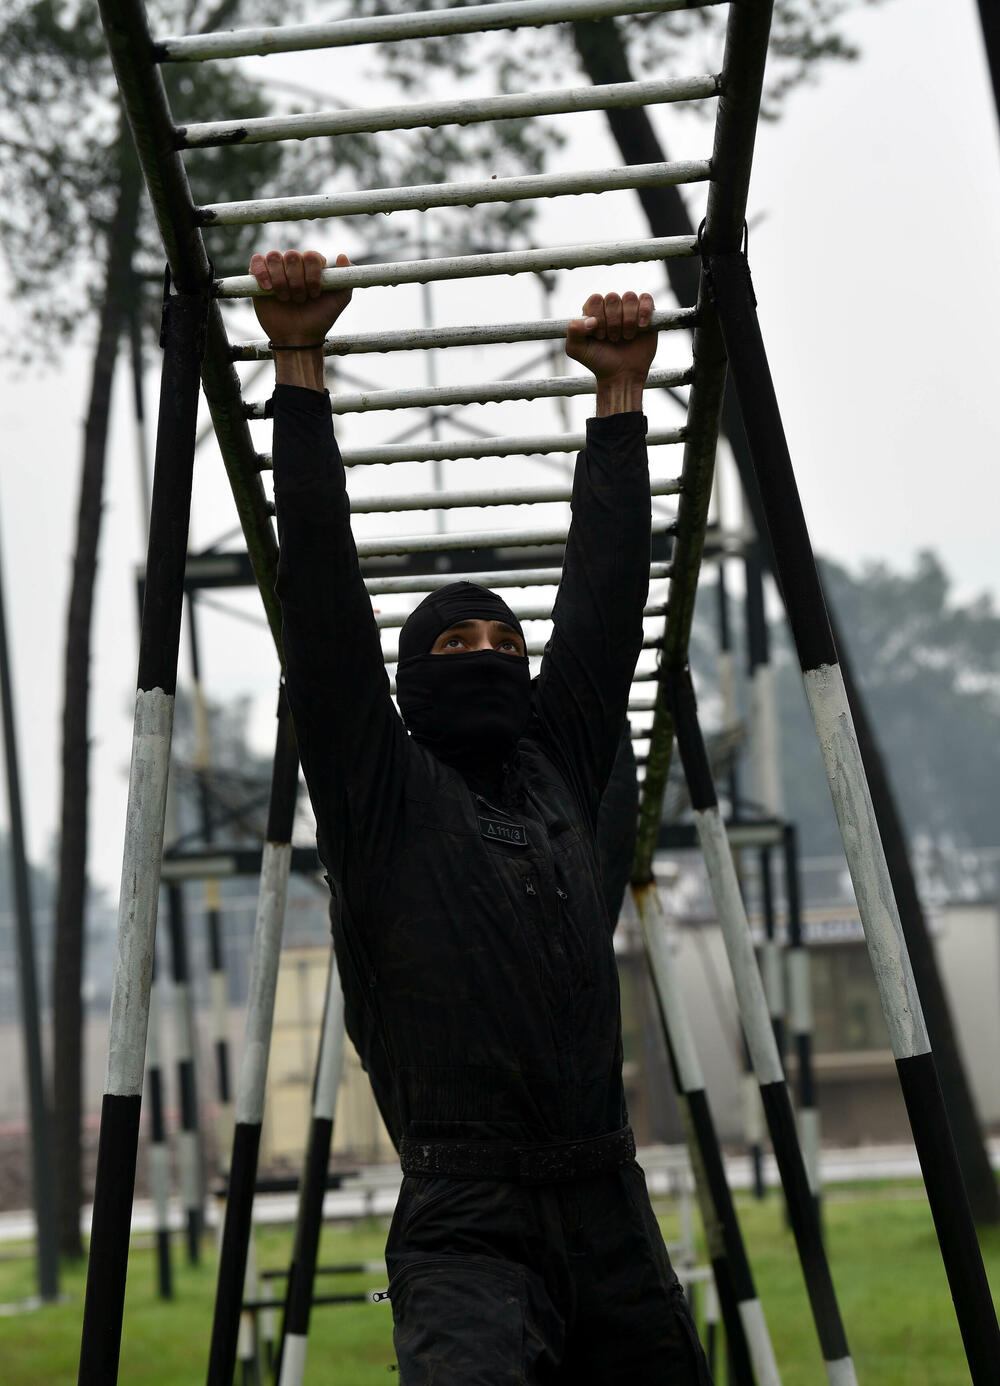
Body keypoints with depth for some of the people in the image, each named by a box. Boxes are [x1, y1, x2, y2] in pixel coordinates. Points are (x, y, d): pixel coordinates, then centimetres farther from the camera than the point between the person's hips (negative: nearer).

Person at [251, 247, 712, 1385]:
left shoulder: (559, 773, 20)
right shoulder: (380, 792, 10)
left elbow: (604, 592, 22)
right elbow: (322, 592, 4)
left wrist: (620, 394, 24)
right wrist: (298, 365, 3)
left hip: (610, 1216, 6)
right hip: (466, 1232, -6)